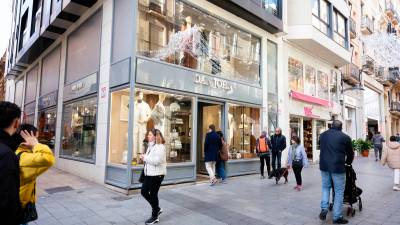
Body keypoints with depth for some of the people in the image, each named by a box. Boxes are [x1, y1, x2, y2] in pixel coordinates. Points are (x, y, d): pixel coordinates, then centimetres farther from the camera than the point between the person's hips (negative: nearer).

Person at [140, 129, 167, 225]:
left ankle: (155, 217, 19)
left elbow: (157, 160, -26)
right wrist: (144, 157, 5)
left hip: (157, 174, -9)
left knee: (153, 194, 1)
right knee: (144, 192, 11)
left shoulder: (160, 147, -17)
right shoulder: (151, 146, 13)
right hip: (149, 173, 9)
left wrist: (145, 158, -19)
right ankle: (157, 209, 30)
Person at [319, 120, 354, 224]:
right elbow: (350, 153, 7)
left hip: (324, 165, 4)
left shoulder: (323, 135, 9)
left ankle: (324, 208, 6)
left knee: (325, 187, 21)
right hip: (338, 167, -3)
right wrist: (348, 163, 26)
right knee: (339, 191, 7)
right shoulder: (345, 137, -2)